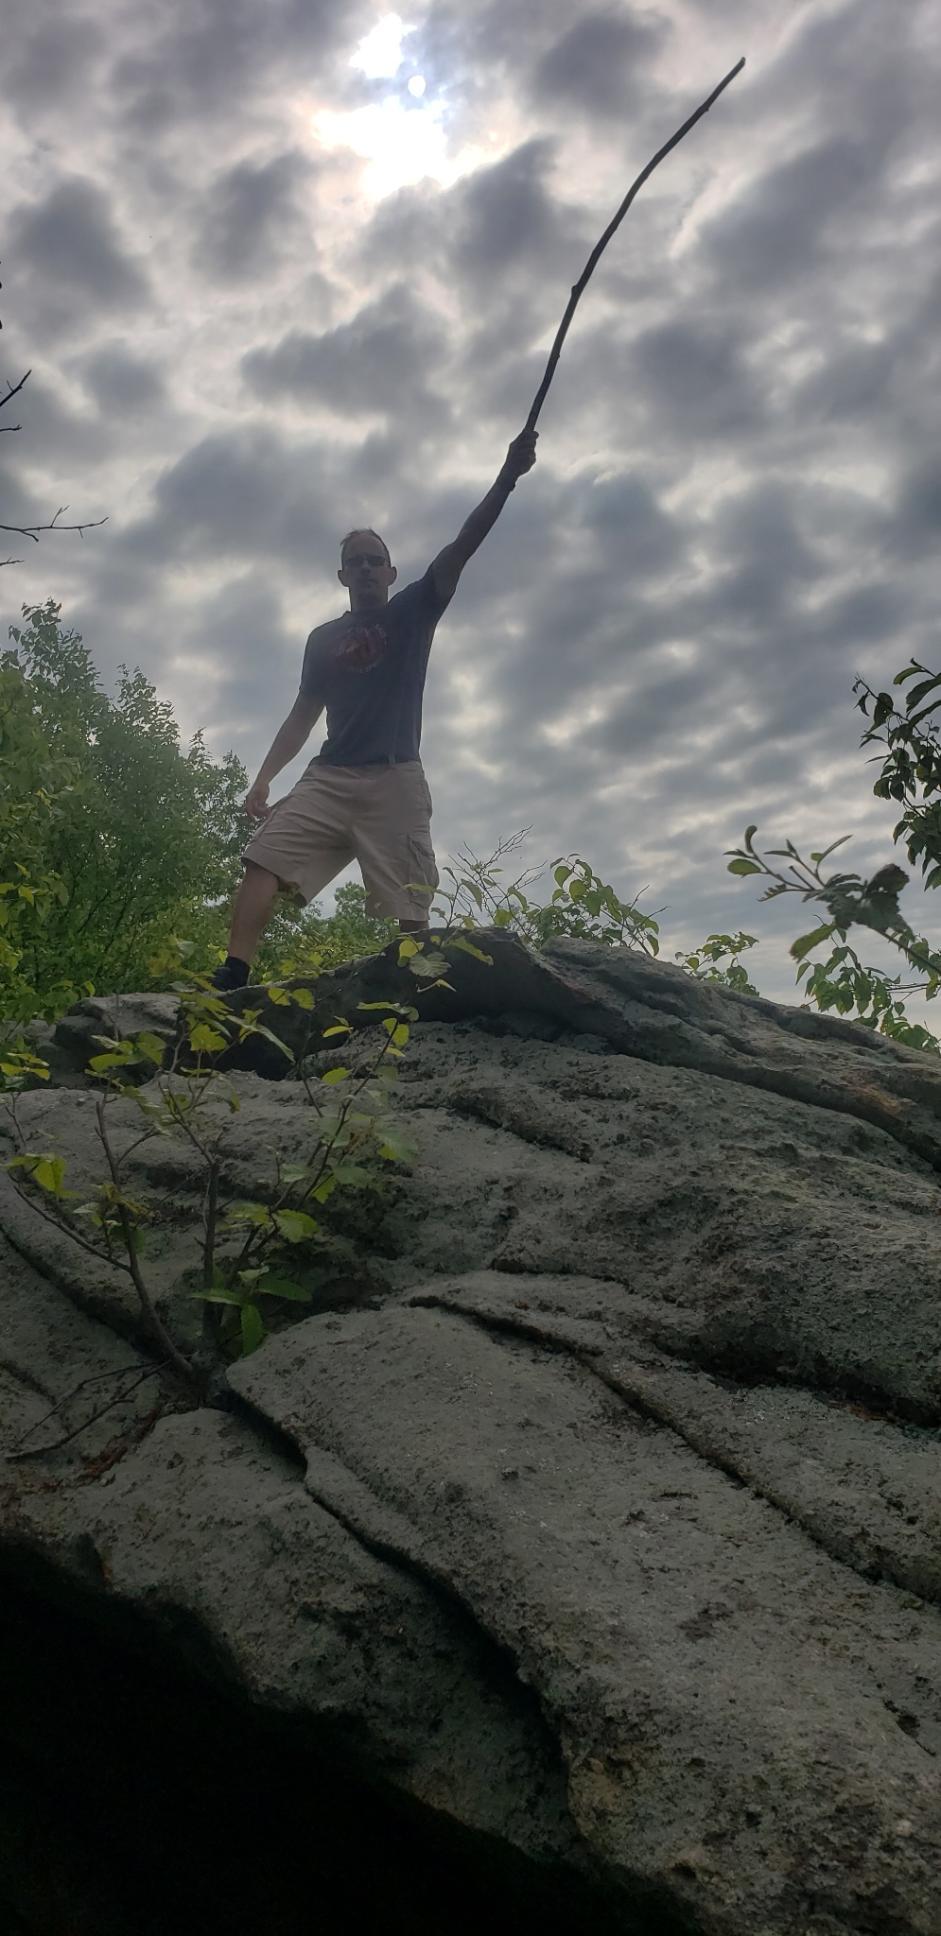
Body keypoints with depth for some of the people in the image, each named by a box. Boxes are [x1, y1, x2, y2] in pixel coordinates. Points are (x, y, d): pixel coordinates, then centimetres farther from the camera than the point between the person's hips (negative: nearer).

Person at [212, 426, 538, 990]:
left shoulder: (413, 612, 13)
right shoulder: (325, 638, 22)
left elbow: (462, 547, 1)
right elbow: (303, 715, 21)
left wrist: (507, 478, -10)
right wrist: (264, 778, 9)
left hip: (395, 778, -2)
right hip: (329, 775, 3)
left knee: (410, 908, -10)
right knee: (265, 861, -18)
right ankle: (231, 980, -26)